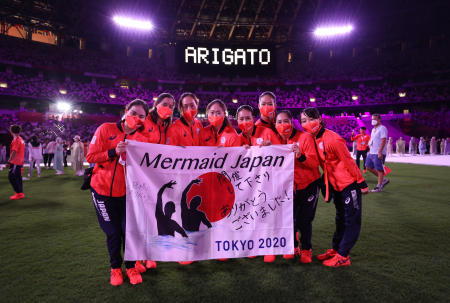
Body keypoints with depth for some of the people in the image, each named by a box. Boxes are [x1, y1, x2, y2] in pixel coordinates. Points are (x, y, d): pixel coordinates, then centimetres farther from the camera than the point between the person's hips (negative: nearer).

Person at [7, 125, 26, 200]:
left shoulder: (16, 140, -14)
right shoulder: (21, 139, 14)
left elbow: (14, 152, -22)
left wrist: (9, 161, -21)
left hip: (15, 163, -9)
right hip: (20, 162, 9)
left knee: (12, 177, -4)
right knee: (18, 178, 14)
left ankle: (19, 193, -3)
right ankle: (20, 193, 18)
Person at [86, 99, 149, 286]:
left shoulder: (143, 138, 0)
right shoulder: (106, 129, -6)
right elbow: (90, 157, -9)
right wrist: (113, 152, -21)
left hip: (127, 191, 1)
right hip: (103, 190, -1)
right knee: (112, 232, 6)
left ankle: (131, 266, 26)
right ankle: (115, 267, 30)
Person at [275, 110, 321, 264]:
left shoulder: (305, 137, -15)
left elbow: (315, 163, -20)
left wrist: (300, 156, -36)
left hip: (309, 185, -3)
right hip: (291, 186, 4)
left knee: (304, 221, -1)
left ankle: (306, 249, 25)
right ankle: (293, 247, 30)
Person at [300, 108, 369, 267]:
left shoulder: (332, 139, -22)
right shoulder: (313, 140, 2)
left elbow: (348, 161, -18)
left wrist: (361, 183, -13)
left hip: (349, 183, -8)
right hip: (336, 185, 8)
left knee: (351, 220, 2)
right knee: (341, 218, 18)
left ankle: (342, 256, 8)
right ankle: (335, 249, 29)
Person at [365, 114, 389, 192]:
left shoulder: (382, 128, -11)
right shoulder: (373, 129, 18)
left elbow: (383, 141, -19)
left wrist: (379, 152, -25)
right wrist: (370, 150, 20)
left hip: (378, 154, -10)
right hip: (372, 153, 10)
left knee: (379, 169, -4)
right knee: (369, 167, 11)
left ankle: (379, 187, 4)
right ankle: (383, 180, 22)